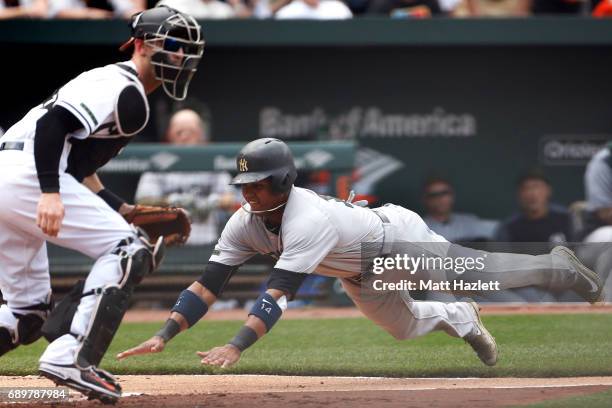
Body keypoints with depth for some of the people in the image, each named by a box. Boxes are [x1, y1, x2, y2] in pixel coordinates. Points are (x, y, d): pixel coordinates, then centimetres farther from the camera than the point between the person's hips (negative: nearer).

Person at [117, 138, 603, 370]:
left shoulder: (309, 219, -46)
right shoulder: (245, 223, -25)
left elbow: (280, 292, -54)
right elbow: (209, 283, -26)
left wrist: (236, 346, -63)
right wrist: (164, 335, -39)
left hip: (401, 236, -6)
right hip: (360, 277, 6)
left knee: (483, 272, 9)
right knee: (404, 326, 21)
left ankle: (557, 265, 35)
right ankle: (460, 319, 53)